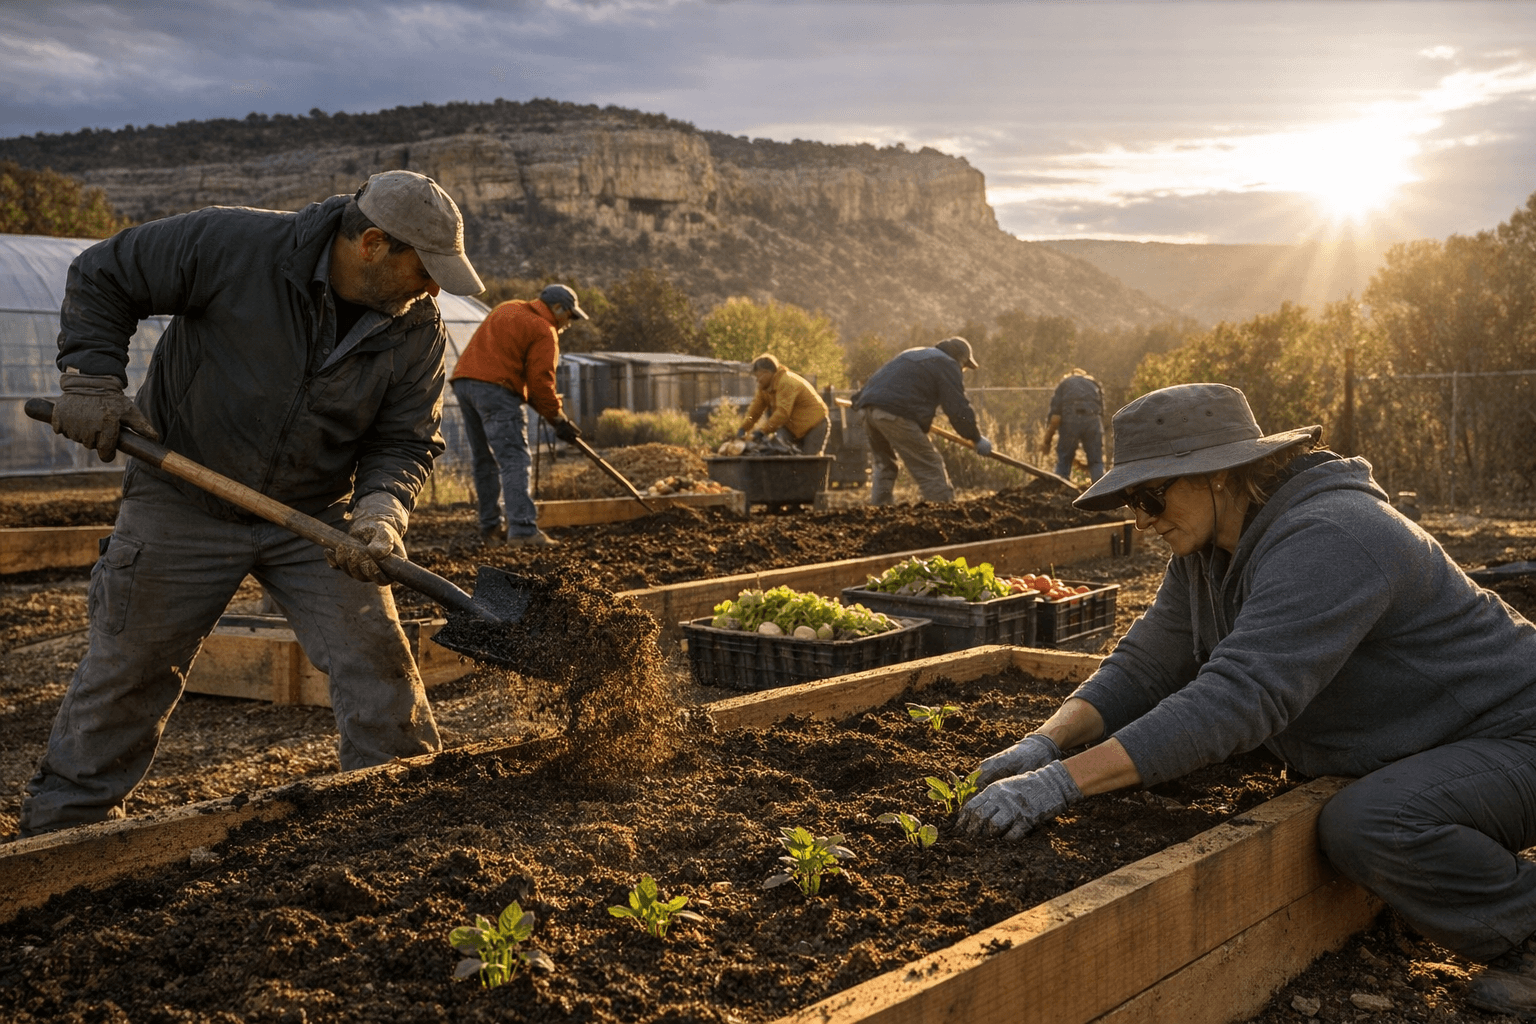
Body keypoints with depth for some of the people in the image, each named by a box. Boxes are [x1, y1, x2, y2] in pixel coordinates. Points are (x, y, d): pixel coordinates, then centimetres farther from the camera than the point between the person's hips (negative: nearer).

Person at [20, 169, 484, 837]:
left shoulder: (417, 331, -10)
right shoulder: (234, 245, -21)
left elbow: (405, 442, -5)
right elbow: (101, 278, -8)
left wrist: (380, 510, -24)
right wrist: (93, 381, -16)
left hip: (316, 516, 3)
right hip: (182, 501, -2)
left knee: (375, 658, -4)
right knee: (129, 665, 7)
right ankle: (67, 820, 26)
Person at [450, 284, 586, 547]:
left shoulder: (508, 309, 23)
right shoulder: (544, 331, -3)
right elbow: (540, 381, -9)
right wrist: (558, 419, -1)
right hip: (495, 388, -8)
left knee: (484, 461, 14)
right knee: (514, 460, -11)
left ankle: (490, 528, 17)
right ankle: (523, 529, -20)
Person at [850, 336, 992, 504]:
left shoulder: (913, 354, 33)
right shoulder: (947, 365, 7)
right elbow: (958, 408, 1)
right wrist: (977, 438, 8)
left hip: (867, 405, 8)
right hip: (894, 413, -8)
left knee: (883, 464, 22)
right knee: (929, 468, -2)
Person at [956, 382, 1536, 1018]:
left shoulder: (1327, 540, -30)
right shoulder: (1204, 549, 1)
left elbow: (1240, 697, -39)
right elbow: (1144, 667, 2)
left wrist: (1063, 783, -41)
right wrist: (1047, 741, -17)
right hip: (1408, 749, 10)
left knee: (1366, 826, -34)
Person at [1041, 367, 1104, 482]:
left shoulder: (1064, 384, 21)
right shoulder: (1095, 384, 29)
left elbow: (1055, 416, 7)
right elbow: (1102, 414, 21)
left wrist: (1047, 441, 7)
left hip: (1070, 420, -1)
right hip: (1093, 420, 1)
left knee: (1063, 461, 9)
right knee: (1096, 462, 6)